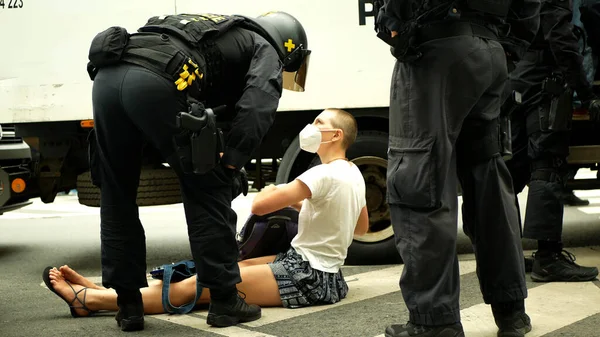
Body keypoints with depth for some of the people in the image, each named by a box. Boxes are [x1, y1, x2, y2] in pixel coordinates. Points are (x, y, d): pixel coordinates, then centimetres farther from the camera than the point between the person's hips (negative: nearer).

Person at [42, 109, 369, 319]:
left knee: (196, 286, -11)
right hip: (320, 270, 10)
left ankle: (89, 299, -7)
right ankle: (103, 290, 4)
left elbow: (259, 205, -24)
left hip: (306, 276, -10)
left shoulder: (324, 175, -19)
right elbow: (362, 227, 26)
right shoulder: (353, 173, 11)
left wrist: (270, 191, 1)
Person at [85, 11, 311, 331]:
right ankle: (224, 300, 14)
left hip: (107, 75, 7)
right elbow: (256, 106, -3)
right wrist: (231, 163, -2)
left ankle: (129, 304, 21)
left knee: (116, 197, 17)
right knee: (207, 191, 8)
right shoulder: (265, 50, 20)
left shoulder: (213, 31, 42)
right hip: (155, 81, -7)